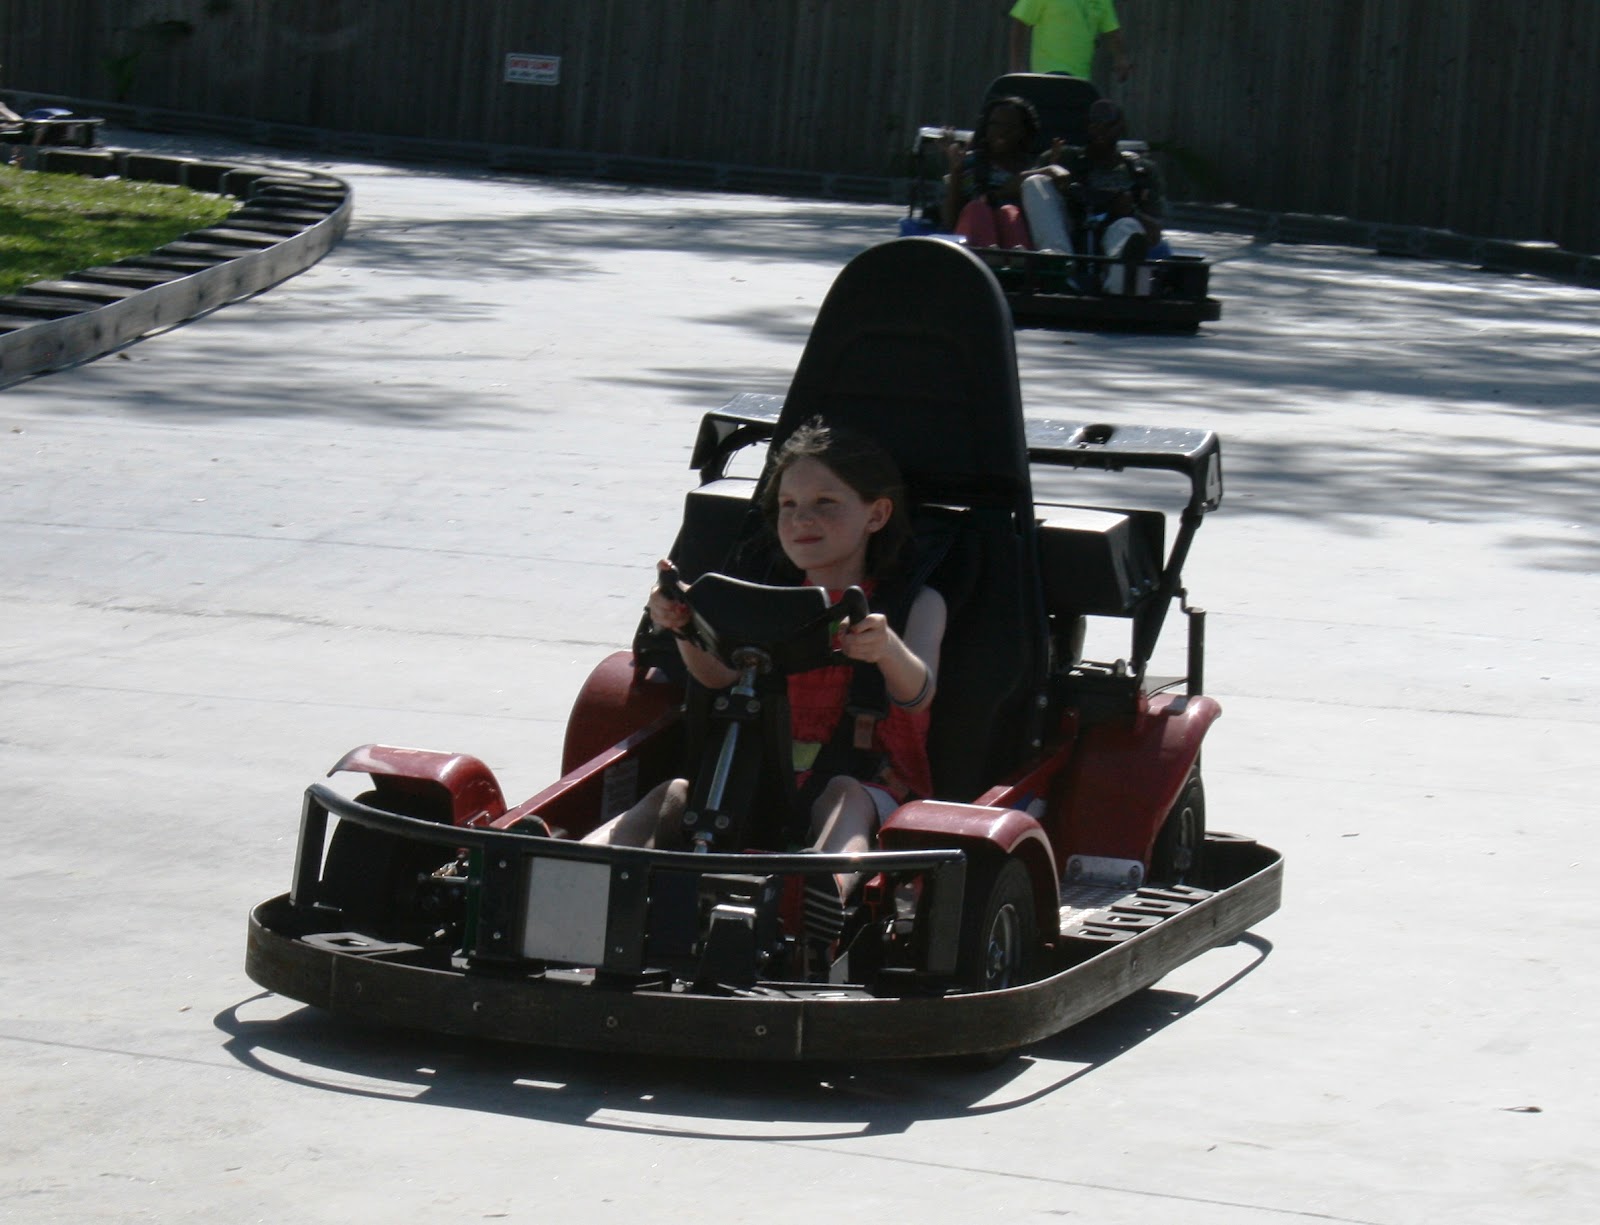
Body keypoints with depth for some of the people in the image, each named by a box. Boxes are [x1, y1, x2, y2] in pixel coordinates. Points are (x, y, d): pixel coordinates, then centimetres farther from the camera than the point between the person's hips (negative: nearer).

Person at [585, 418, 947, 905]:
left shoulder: (916, 605, 7)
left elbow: (918, 694, -12)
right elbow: (721, 674, -1)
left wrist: (887, 649, -36)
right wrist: (684, 630, -23)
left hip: (867, 778, -4)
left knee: (846, 797, -37)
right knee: (674, 794, -21)